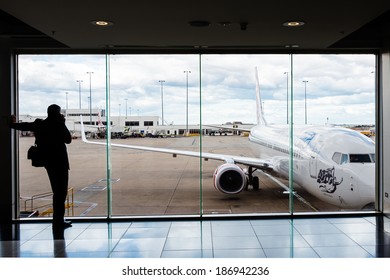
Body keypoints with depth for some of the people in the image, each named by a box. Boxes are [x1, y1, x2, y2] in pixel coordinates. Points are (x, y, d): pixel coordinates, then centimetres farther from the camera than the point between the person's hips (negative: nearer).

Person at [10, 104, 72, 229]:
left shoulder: (40, 124, 6)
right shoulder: (58, 125, -12)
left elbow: (25, 126, 19)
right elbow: (68, 139, -4)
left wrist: (13, 124, 40)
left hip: (48, 162, 7)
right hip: (59, 162, -7)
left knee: (57, 191, 15)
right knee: (61, 191, -3)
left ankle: (58, 220, 21)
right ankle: (58, 221, -3)